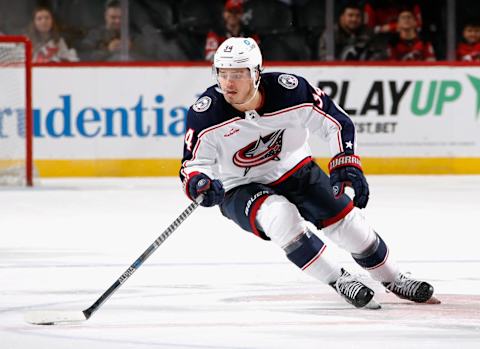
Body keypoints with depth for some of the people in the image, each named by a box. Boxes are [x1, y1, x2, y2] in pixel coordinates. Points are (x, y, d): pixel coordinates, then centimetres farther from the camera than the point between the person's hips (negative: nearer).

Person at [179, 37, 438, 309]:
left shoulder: (289, 90, -24)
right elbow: (194, 162, -17)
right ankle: (339, 280, -20)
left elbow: (338, 122, -13)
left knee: (346, 220, -4)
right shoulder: (206, 114, -25)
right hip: (241, 190, -2)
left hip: (296, 172, 2)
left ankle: (394, 280, 21)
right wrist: (197, 183, -40)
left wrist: (347, 165, -24)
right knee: (280, 216, -33)